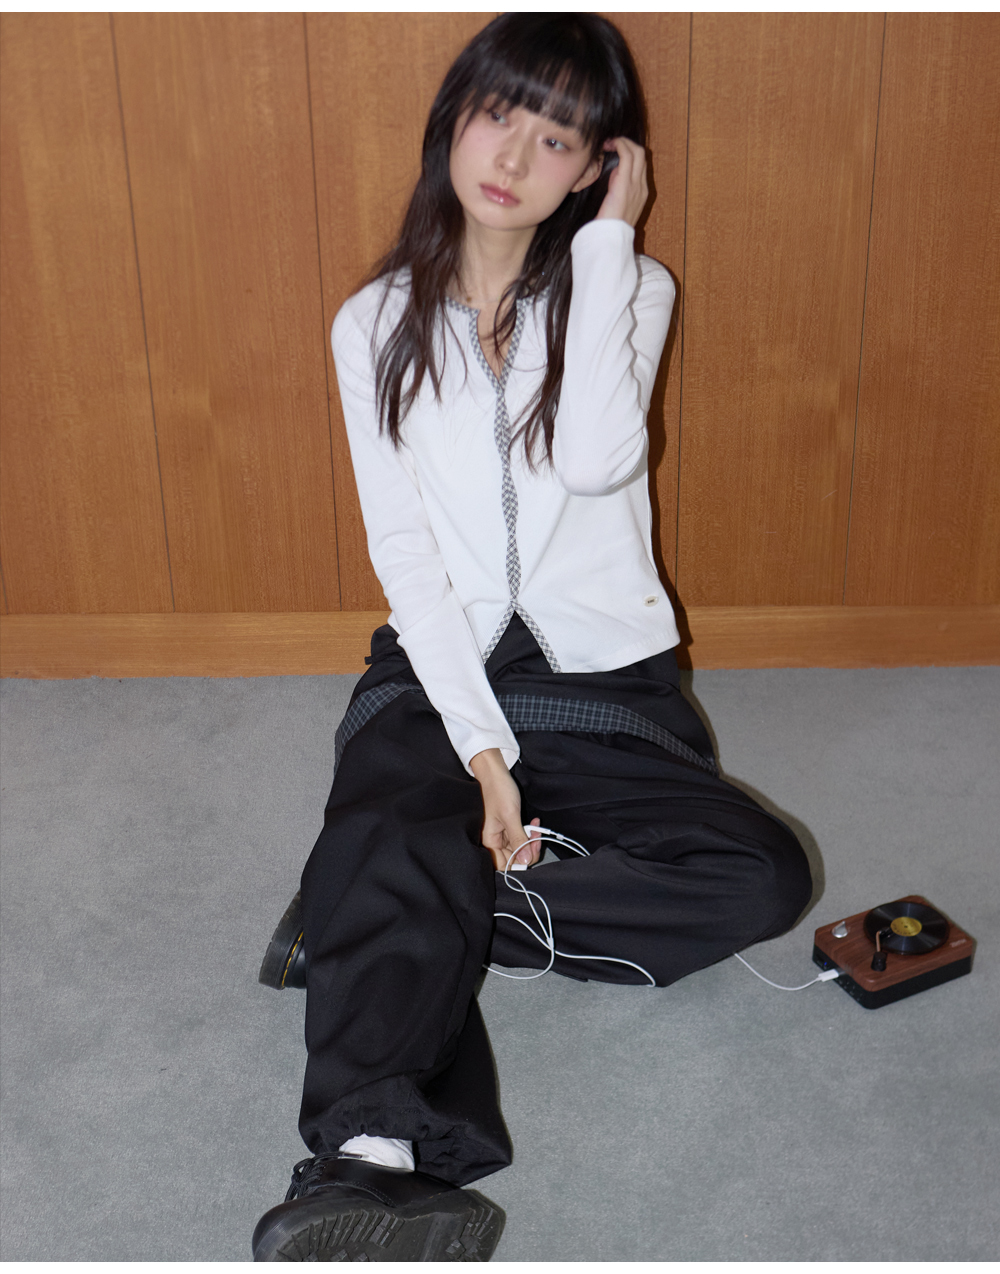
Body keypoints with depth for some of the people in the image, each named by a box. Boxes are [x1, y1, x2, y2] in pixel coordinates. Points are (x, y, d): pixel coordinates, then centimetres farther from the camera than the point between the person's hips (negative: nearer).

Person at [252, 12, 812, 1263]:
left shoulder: (628, 291, 2)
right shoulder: (379, 324, 4)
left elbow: (592, 457, -20)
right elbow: (404, 552, -5)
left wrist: (608, 237, -12)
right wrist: (482, 748, -17)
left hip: (606, 676, 1)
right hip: (442, 668, 0)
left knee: (765, 876, -23)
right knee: (391, 853, -32)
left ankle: (372, 913, -23)